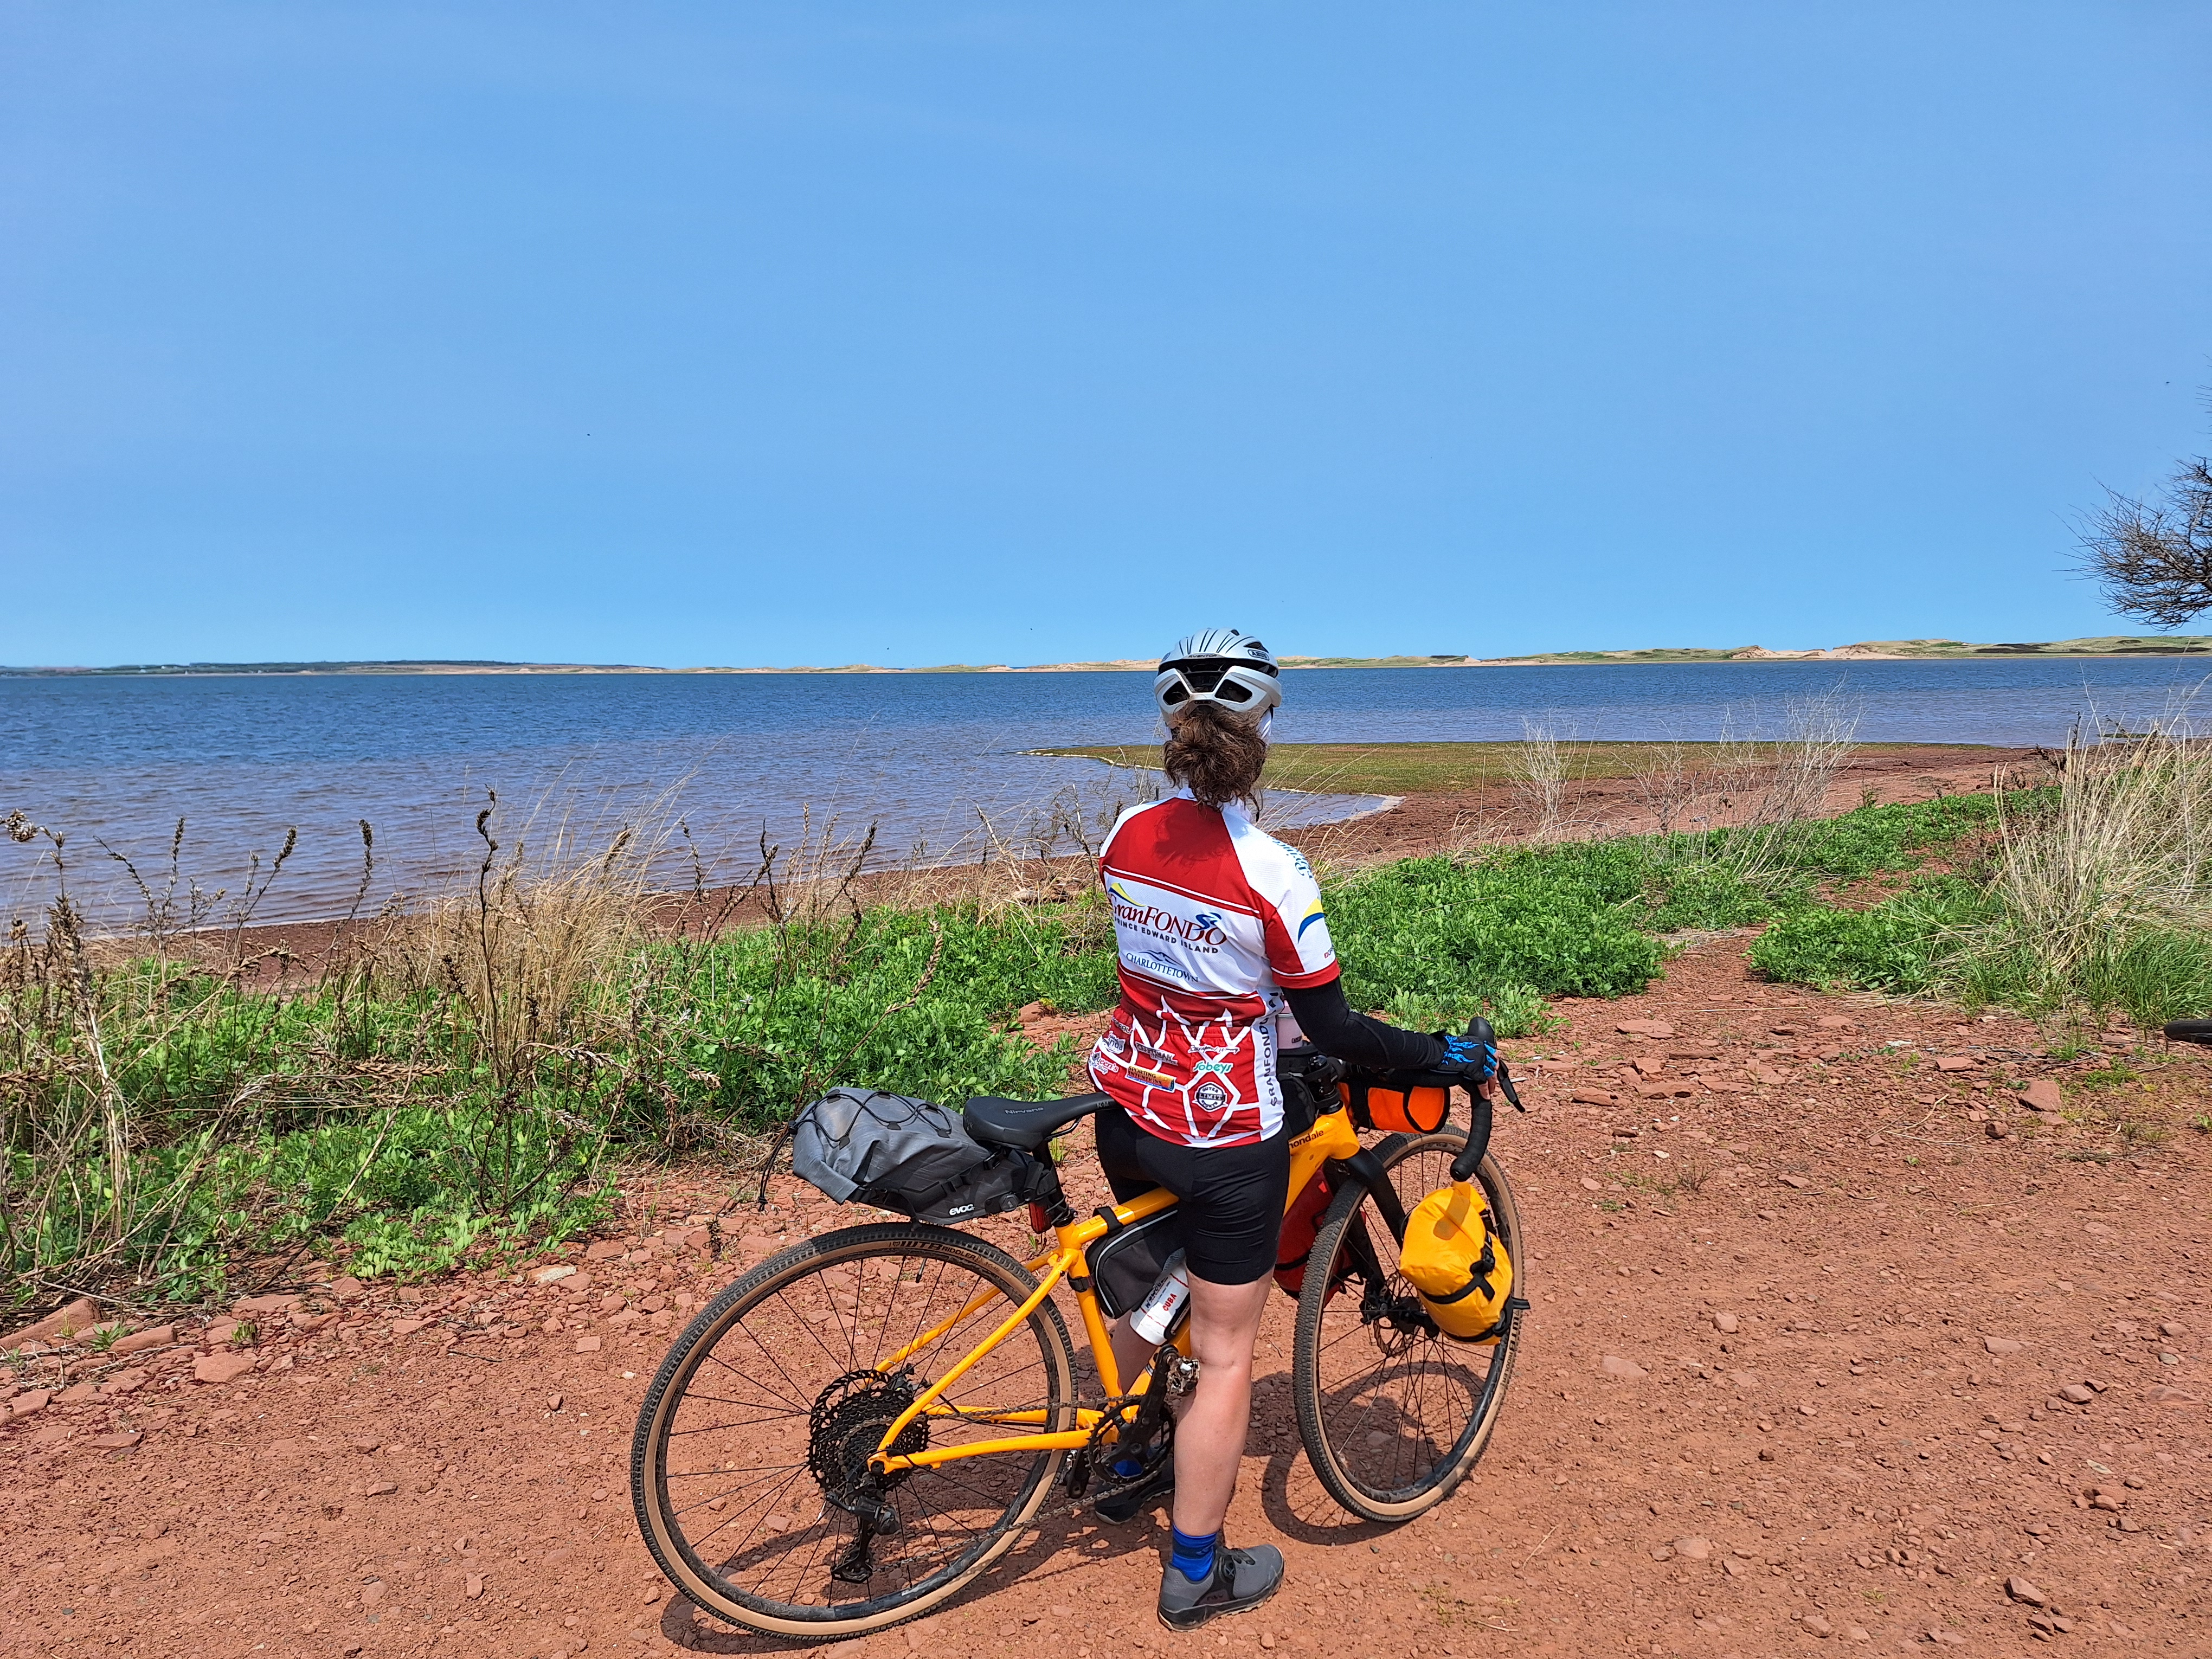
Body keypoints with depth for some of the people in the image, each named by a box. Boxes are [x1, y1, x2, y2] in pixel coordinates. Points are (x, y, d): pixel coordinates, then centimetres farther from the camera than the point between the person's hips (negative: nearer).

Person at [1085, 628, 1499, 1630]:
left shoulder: (1127, 835, -5)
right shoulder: (1272, 874, -22)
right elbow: (1334, 1031, -15)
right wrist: (1448, 1054, -2)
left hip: (1127, 1106, 6)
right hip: (1222, 1136, -6)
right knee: (1224, 1354, 11)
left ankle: (1128, 1471, 49)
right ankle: (1196, 1575, 27)